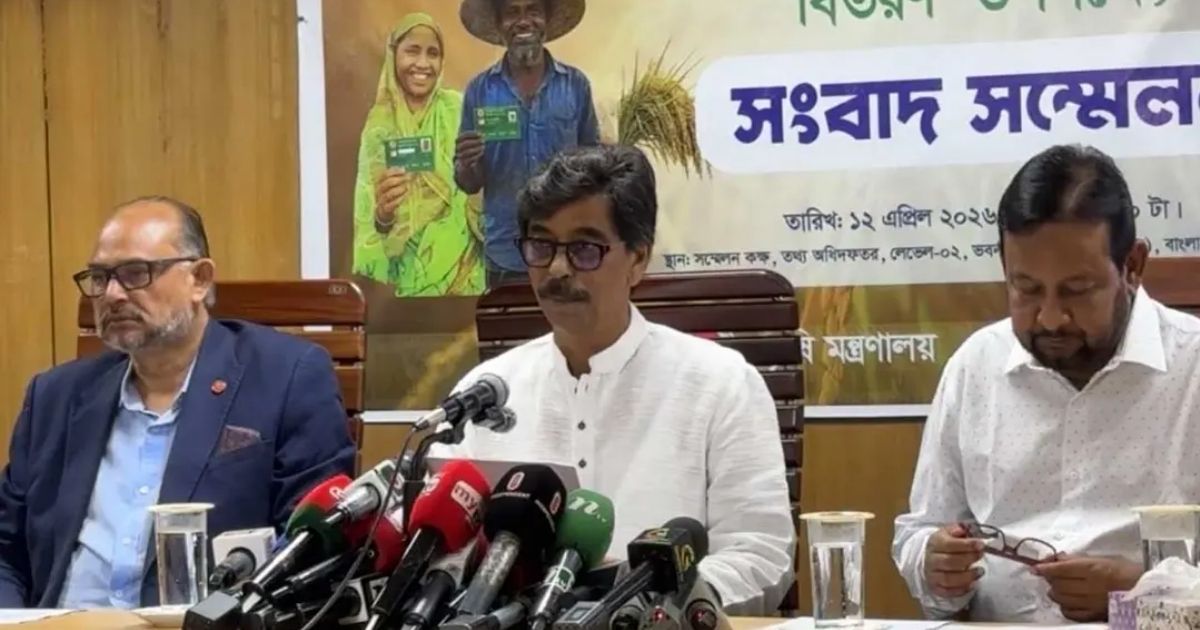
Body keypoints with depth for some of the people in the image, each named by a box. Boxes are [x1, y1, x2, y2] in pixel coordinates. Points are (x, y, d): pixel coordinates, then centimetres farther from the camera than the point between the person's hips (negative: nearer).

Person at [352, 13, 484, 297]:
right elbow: (367, 210, -1)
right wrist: (382, 214, -20)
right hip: (404, 269, 1)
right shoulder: (379, 123, 2)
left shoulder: (457, 109, -2)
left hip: (458, 261, -1)